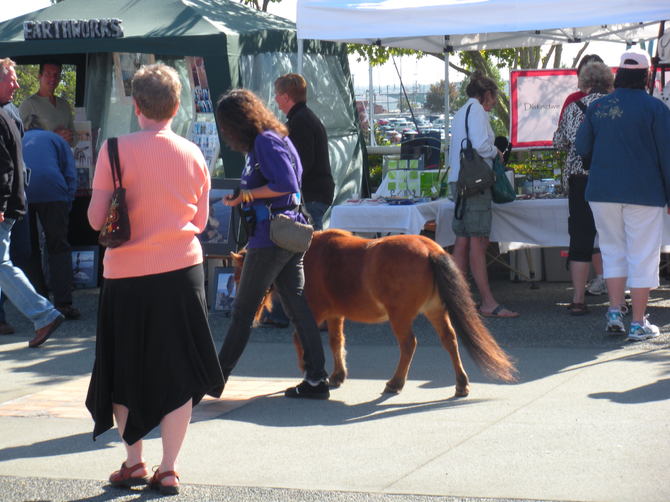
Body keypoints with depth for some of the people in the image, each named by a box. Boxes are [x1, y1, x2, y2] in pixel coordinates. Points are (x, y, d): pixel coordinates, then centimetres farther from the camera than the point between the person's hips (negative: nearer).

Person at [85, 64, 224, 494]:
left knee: (123, 374, 15)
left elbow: (96, 218, -9)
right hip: (181, 270, 2)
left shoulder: (116, 149, -8)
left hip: (127, 274, -2)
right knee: (179, 375, 8)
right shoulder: (193, 154, 1)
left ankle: (133, 463, 18)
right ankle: (168, 470, 7)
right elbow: (200, 221, 8)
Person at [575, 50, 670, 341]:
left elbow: (581, 148, 10)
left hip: (602, 192, 4)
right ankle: (638, 323, 2)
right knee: (642, 257, 2)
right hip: (643, 194, -4)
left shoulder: (597, 107, 3)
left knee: (613, 252, 16)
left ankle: (615, 313, 8)